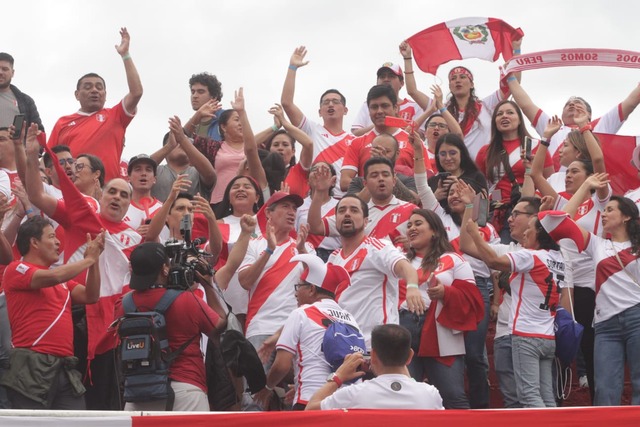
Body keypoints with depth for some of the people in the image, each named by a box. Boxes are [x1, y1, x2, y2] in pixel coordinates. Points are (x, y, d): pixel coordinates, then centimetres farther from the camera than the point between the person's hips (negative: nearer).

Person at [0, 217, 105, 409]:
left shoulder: (61, 277, 21)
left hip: (66, 368, 7)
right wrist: (89, 259, -3)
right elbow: (54, 277, -16)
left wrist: (94, 260, 3)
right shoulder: (17, 269, -1)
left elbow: (90, 296, 14)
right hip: (33, 366, -7)